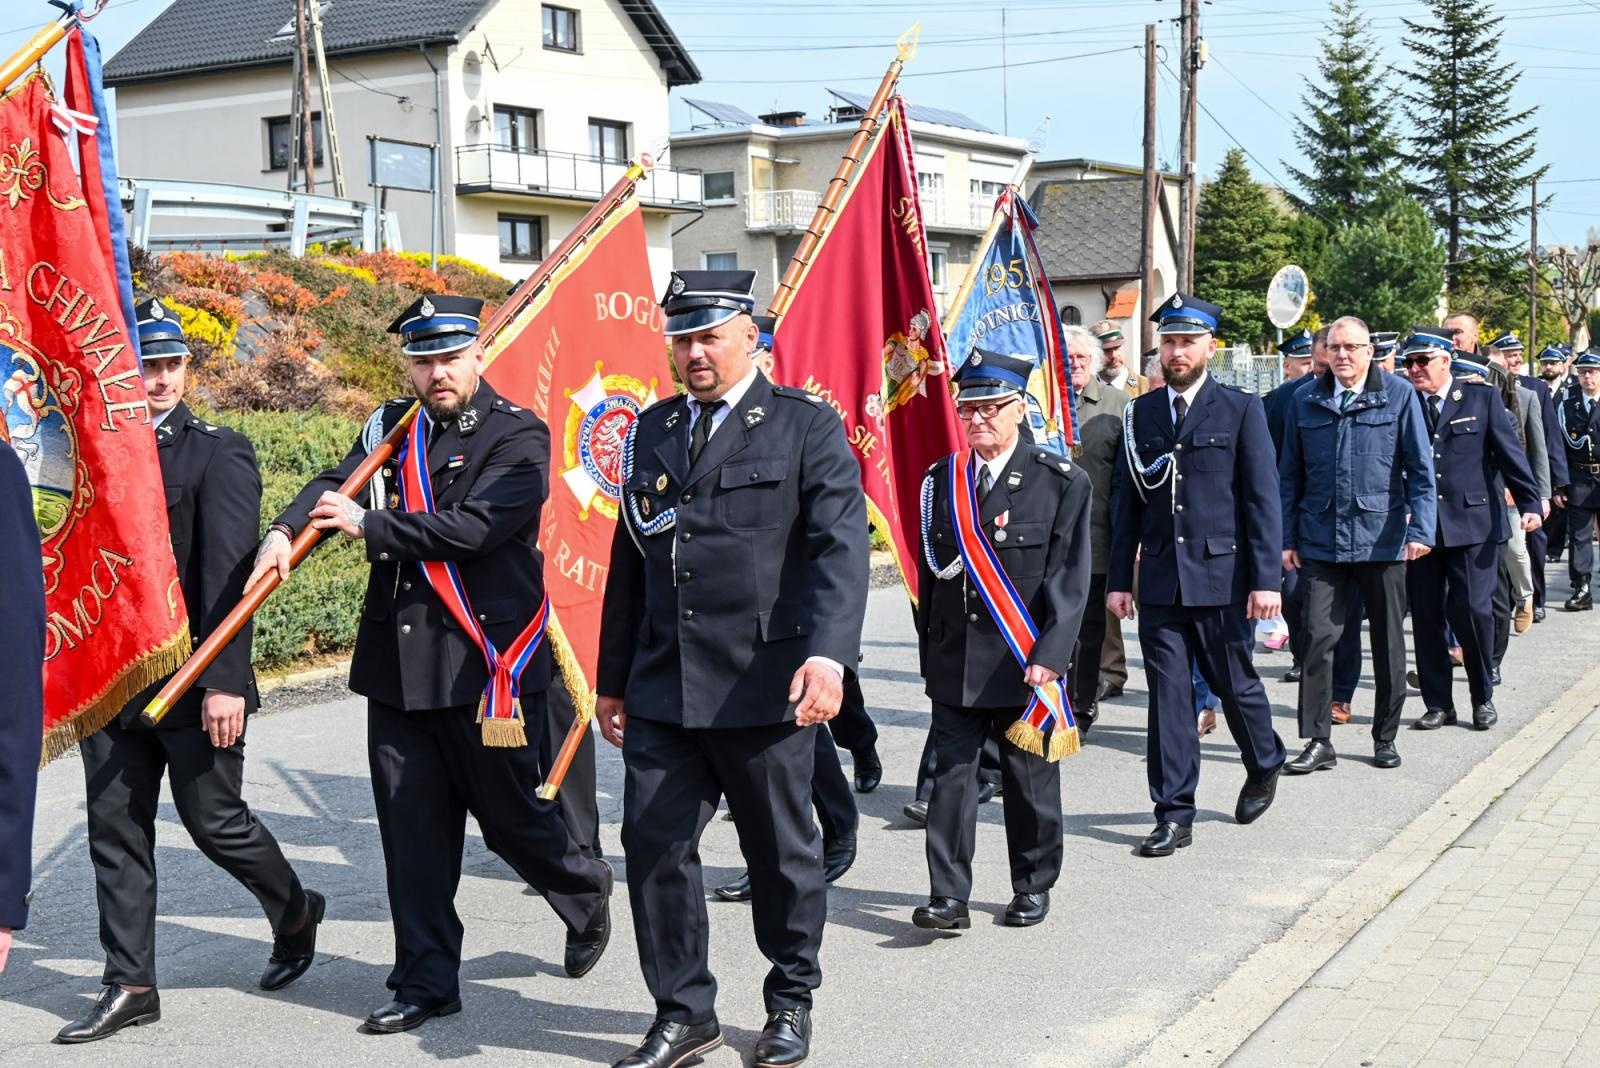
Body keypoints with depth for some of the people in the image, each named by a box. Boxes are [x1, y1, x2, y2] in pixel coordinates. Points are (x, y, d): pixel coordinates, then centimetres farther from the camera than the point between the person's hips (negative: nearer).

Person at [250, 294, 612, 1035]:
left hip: (485, 665, -5)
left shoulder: (517, 436, -6)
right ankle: (426, 983, 19)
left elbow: (470, 527, -18)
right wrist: (284, 531, -20)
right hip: (395, 664, 5)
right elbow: (337, 483, 0)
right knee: (412, 832, 7)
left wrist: (369, 526, -13)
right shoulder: (391, 427, 12)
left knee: (511, 815, 7)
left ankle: (586, 895, 37)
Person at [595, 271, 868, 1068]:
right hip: (661, 689, 5)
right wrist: (613, 679, 18)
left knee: (782, 852, 9)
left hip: (765, 687, -4)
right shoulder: (652, 432, 14)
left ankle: (791, 1002, 29)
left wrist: (828, 653, -27)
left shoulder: (807, 427, -2)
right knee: (652, 846, 2)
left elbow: (840, 548, -13)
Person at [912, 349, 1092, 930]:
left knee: (1030, 779, 9)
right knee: (951, 775, -1)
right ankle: (948, 897, 2)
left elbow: (1070, 578, -8)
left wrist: (1049, 657, -17)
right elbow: (929, 573, 13)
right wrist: (929, 653, 10)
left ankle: (1033, 887, 26)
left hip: (1027, 663, -3)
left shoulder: (1062, 482, -4)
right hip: (954, 662, 3)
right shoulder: (940, 480, 8)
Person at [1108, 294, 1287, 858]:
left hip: (1222, 576, -3)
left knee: (1234, 682, 9)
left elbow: (1263, 497, -5)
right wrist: (1119, 578, 5)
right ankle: (1174, 814, 9)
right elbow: (1126, 500, 10)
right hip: (1160, 579, 3)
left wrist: (1266, 578, -12)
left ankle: (1264, 764, 39)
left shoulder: (1241, 409, -1)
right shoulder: (1141, 413, 9)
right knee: (1167, 693, 2)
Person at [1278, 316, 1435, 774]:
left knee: (1388, 643, 9)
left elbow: (1420, 469, -1)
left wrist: (1421, 529, -11)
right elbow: (1290, 475, 9)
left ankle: (1385, 737, 23)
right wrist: (1287, 538, 4)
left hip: (1382, 540, -1)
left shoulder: (1399, 395, 0)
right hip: (1321, 542, 1)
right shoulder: (1306, 401, 5)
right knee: (1318, 639, -4)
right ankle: (1318, 742, 3)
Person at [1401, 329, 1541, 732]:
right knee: (1426, 618, 4)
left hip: (1472, 525, -2)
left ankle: (1483, 698, 15)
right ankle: (1438, 703, 15)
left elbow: (1511, 453, 1)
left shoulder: (1483, 398, 3)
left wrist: (1530, 503, -8)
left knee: (1473, 611, -5)